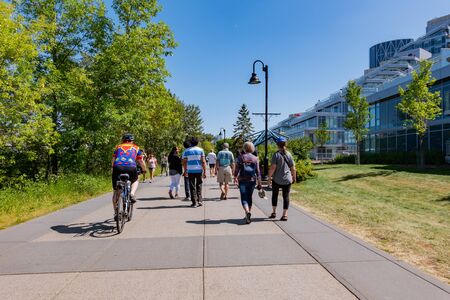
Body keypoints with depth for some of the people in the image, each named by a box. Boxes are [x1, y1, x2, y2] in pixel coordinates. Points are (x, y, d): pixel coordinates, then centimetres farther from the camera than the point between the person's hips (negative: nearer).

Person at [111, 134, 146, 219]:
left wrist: (113, 169, 41)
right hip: (131, 168, -1)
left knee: (116, 191, 16)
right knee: (135, 180, 31)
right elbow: (141, 162, 25)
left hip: (117, 168, 1)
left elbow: (113, 161, 25)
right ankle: (132, 194, 4)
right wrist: (144, 170, 41)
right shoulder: (136, 148, 24)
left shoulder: (118, 147, 28)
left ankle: (115, 212, 16)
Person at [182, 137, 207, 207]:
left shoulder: (186, 151, 3)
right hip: (199, 170, 1)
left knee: (192, 187, 5)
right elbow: (203, 162, -4)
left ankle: (194, 202, 4)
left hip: (190, 171, 0)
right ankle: (199, 200, 11)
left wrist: (185, 171, 13)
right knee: (199, 186, 15)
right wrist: (204, 172, -2)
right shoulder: (200, 150, 2)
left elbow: (184, 162, 2)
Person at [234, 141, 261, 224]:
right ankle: (248, 215, 23)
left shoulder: (240, 157, -3)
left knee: (244, 198, -1)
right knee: (249, 197, 17)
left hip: (242, 180, -2)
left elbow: (237, 169, -2)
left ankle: (247, 212, -25)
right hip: (252, 180, 3)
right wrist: (259, 183, 4)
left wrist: (235, 178, 15)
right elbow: (258, 172, 0)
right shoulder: (255, 158, 2)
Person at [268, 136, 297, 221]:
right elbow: (293, 168, 2)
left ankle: (274, 212, 21)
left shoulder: (276, 154, -9)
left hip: (277, 180, -2)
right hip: (287, 179, 2)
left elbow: (273, 167, -15)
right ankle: (285, 215, 5)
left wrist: (269, 177, -6)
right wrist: (294, 177, 15)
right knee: (286, 196, 6)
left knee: (275, 195, 17)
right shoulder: (289, 154, 1)